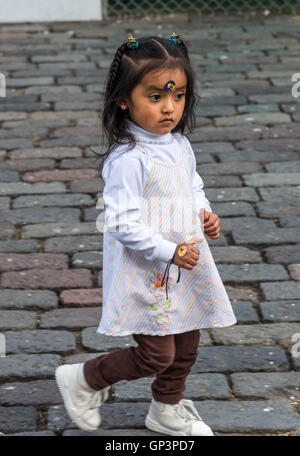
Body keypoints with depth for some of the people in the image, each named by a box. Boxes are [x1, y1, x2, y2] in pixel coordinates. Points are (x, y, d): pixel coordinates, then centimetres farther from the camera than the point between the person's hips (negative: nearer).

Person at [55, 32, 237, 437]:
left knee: (186, 346, 18)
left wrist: (206, 215, 1)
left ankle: (167, 410, 41)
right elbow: (124, 225, -25)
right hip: (145, 273, -8)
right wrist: (170, 252, -23)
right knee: (157, 355, 0)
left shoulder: (180, 145, 3)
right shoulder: (128, 159, -24)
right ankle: (83, 380, 21)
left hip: (186, 267, 8)